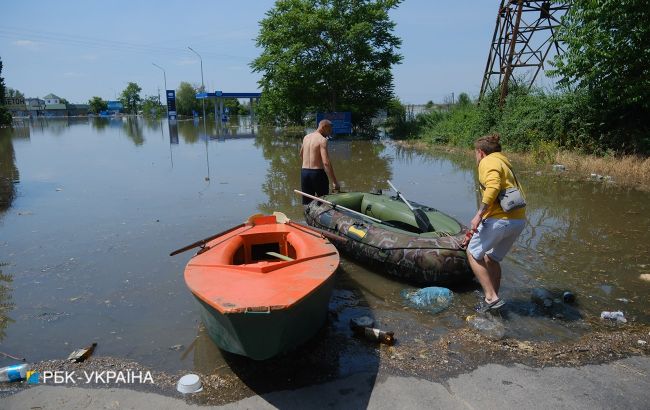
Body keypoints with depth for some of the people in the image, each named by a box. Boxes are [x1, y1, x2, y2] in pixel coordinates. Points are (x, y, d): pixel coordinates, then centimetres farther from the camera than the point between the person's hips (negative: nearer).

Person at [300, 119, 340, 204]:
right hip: (317, 173, -6)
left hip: (304, 172, 6)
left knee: (307, 203, 11)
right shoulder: (322, 140, -12)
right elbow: (326, 162, -22)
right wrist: (334, 181, -21)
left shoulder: (306, 137, 10)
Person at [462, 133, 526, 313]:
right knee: (492, 259, 20)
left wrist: (479, 215, -23)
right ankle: (493, 300, 26)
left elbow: (493, 187, -22)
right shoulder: (504, 163, 27)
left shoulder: (488, 162, 0)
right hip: (519, 220, 9)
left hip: (501, 219, -9)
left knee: (473, 254, 5)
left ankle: (491, 297, 2)